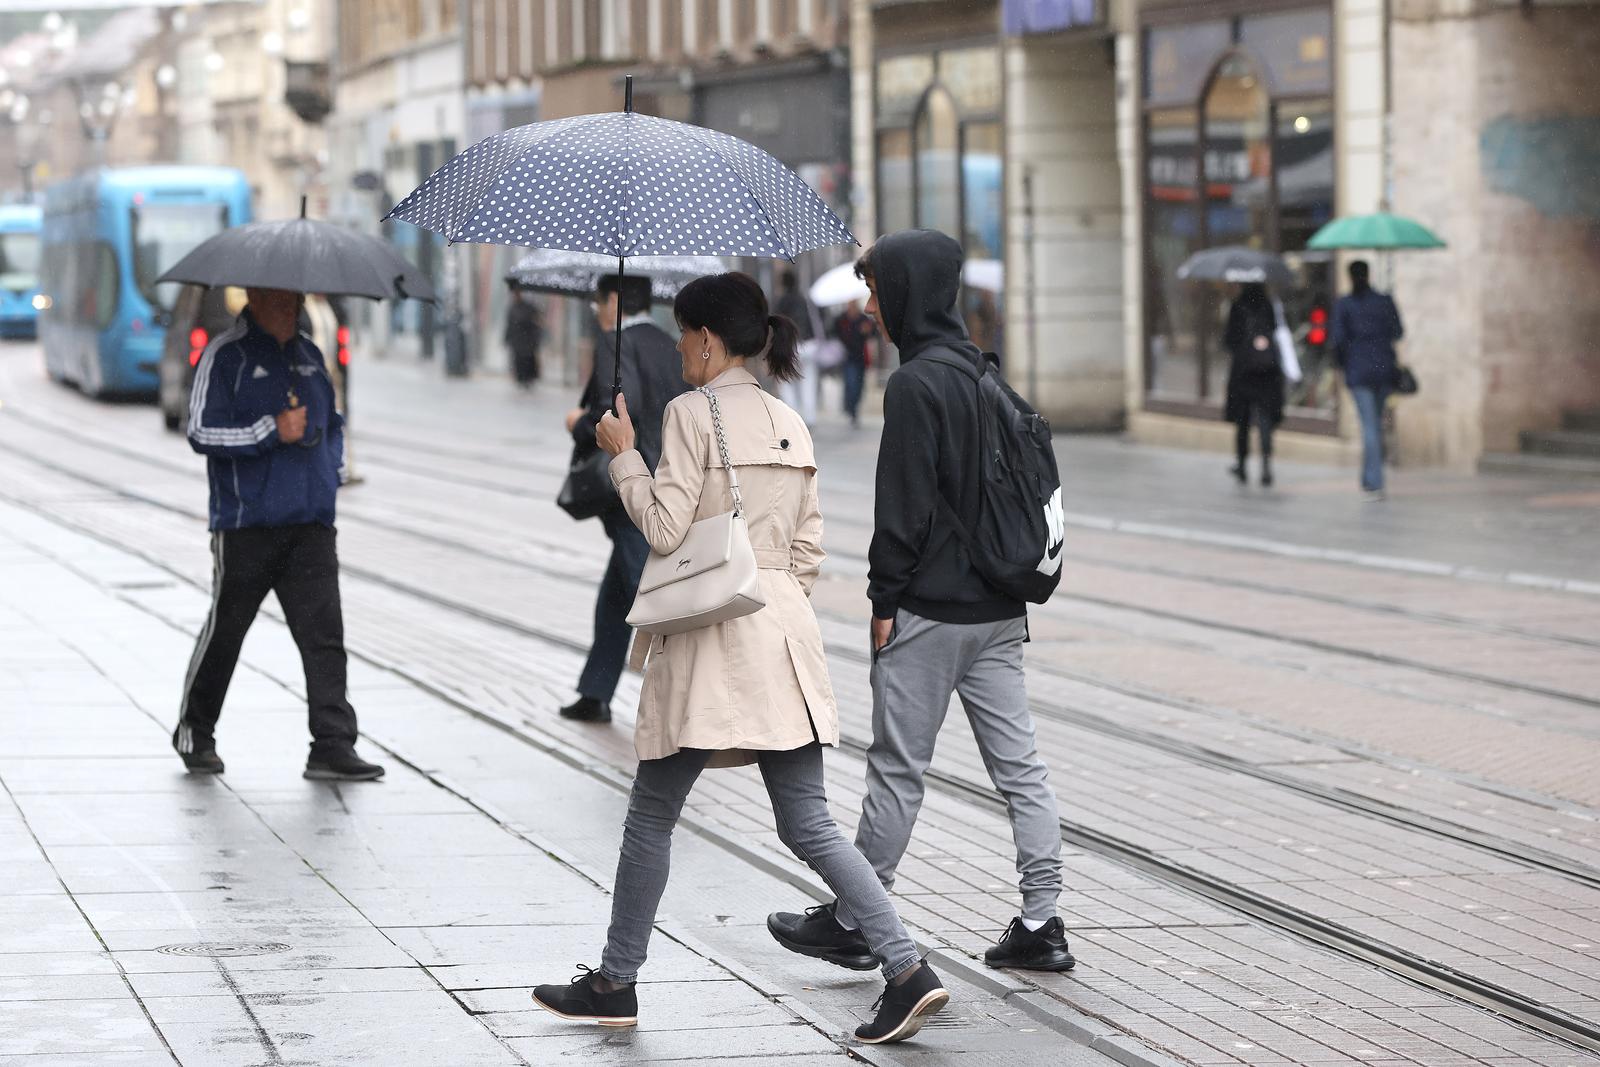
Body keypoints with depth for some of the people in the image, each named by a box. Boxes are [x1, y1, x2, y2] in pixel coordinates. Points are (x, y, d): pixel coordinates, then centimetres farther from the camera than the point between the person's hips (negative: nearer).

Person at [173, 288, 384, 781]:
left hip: (310, 523, 5)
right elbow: (202, 432, -13)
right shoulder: (226, 355, -5)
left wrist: (332, 465, 11)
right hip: (245, 523, -5)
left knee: (324, 634, -6)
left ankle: (333, 745, -10)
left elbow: (332, 422, 29)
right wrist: (272, 431, -17)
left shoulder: (309, 355, 15)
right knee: (225, 630, 7)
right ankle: (194, 733, 25)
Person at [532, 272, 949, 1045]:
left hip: (710, 638, -6)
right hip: (785, 631, 7)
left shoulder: (693, 412, -9)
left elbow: (665, 528, -13)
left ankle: (614, 983, 17)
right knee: (808, 825, 4)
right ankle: (907, 971, -8)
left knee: (650, 817, 8)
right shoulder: (789, 424, 13)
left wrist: (623, 454, 0)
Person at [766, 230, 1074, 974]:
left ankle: (853, 922, 11)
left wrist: (885, 599, -10)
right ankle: (1040, 923, 7)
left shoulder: (915, 385, -15)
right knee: (1018, 765, 7)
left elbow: (904, 503, -18)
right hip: (999, 607, 8)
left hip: (930, 609, -8)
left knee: (897, 767, 1)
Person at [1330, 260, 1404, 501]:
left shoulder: (1343, 304, -4)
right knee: (1376, 424, 16)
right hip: (1384, 368, 3)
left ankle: (1375, 483, -15)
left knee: (1369, 426, -6)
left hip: (1358, 370, -3)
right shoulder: (1385, 302, 2)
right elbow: (1398, 332, 2)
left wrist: (1341, 362, 8)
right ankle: (1368, 479, 23)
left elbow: (1337, 338, -9)